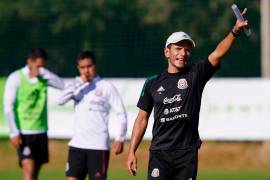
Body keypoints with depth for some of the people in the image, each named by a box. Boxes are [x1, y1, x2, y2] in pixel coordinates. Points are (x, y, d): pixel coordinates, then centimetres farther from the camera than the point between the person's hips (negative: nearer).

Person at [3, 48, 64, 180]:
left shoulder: (44, 77, 7)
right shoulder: (16, 78, -6)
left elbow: (63, 85, -8)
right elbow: (8, 107, -8)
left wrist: (44, 72, -16)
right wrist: (14, 133, -13)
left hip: (41, 132, 5)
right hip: (23, 133, -5)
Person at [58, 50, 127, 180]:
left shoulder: (106, 87, -2)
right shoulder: (78, 86, 10)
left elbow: (121, 113, -4)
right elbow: (61, 101, -7)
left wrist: (120, 138, -11)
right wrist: (79, 83, -15)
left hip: (99, 145, -4)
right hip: (77, 144, 4)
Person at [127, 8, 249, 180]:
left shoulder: (196, 74, 4)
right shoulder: (153, 83, 7)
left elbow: (218, 54, -12)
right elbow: (142, 118, 11)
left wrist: (235, 31, -29)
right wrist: (132, 151, 6)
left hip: (187, 152, 0)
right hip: (159, 152, 0)